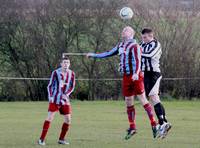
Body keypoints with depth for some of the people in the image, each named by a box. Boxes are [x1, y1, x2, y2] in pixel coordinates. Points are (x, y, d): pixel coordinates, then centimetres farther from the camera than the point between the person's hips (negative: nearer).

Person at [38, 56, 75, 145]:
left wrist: (66, 94, -8)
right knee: (50, 118, -13)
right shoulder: (56, 73, -6)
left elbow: (72, 87, 10)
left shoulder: (71, 74, 3)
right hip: (55, 99, -4)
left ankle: (61, 139, 16)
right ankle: (42, 139, -10)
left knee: (68, 120, 1)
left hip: (65, 100, 4)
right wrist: (50, 96, -12)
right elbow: (50, 85, -1)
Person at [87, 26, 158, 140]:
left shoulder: (134, 46, -11)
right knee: (128, 102, 9)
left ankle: (154, 125, -7)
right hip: (126, 77, 8)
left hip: (135, 77, -8)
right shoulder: (121, 45, 14)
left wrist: (136, 73, -39)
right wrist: (94, 55, 27)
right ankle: (132, 128, 16)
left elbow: (137, 61, -23)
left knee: (143, 100, -9)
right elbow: (110, 53, 25)